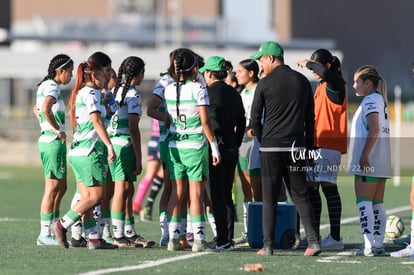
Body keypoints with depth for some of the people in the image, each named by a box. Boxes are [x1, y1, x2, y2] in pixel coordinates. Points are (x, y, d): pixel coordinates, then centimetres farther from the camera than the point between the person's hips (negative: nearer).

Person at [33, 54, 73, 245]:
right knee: (52, 188, -5)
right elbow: (45, 109, -33)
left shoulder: (45, 86, 15)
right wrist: (58, 130, -22)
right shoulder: (52, 87, -14)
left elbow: (36, 109, 32)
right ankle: (45, 234, -3)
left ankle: (52, 230, 15)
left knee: (61, 187, 13)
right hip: (54, 143, -10)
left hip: (47, 141, 10)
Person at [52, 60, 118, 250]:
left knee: (87, 197, 6)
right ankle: (62, 225, -10)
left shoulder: (79, 94, 18)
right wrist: (110, 146, -20)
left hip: (77, 152, 10)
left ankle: (93, 238, 5)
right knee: (96, 196, -7)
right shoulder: (92, 93, -9)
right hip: (90, 150, -10)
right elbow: (96, 122, -17)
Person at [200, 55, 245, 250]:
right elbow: (241, 122, 14)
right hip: (231, 149, 7)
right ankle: (228, 239, 13)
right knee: (227, 194, 12)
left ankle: (222, 240, -8)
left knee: (216, 196, -5)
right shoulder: (234, 94, 11)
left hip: (215, 147, -7)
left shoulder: (208, 92, -9)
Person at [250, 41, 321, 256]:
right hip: (296, 147, 3)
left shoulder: (265, 84, -5)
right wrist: (308, 146, 16)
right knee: (301, 196, 7)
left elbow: (255, 119, -3)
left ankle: (268, 245, 1)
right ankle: (313, 240, -4)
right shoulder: (302, 81, 8)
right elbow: (310, 118, 11)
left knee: (269, 199, 2)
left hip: (270, 148, -3)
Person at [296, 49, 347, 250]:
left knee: (328, 186, -10)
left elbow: (325, 72, -31)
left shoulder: (334, 83, -9)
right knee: (312, 187, 10)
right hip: (316, 143, 10)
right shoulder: (320, 87, 20)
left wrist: (308, 64, -15)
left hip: (329, 143, -10)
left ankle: (335, 238, -10)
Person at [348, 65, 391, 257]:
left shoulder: (370, 100, -10)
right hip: (381, 163, 10)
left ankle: (369, 245, -16)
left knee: (363, 203, -10)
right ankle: (379, 244, 8)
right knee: (377, 204, 9)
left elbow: (374, 129, -21)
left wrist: (364, 155, -24)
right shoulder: (381, 101, 20)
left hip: (368, 161, -10)